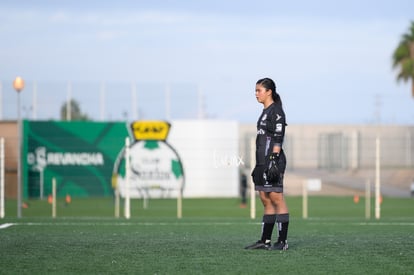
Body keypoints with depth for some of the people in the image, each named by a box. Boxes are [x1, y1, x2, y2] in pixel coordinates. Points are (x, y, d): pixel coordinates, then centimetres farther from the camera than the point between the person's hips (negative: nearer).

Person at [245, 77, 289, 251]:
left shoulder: (276, 111, -9)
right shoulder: (266, 112, 19)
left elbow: (278, 139, -16)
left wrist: (273, 162, -23)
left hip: (273, 160, -10)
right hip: (263, 161, 10)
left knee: (276, 199, -8)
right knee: (266, 200, 9)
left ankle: (283, 241, -7)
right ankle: (265, 241, 11)